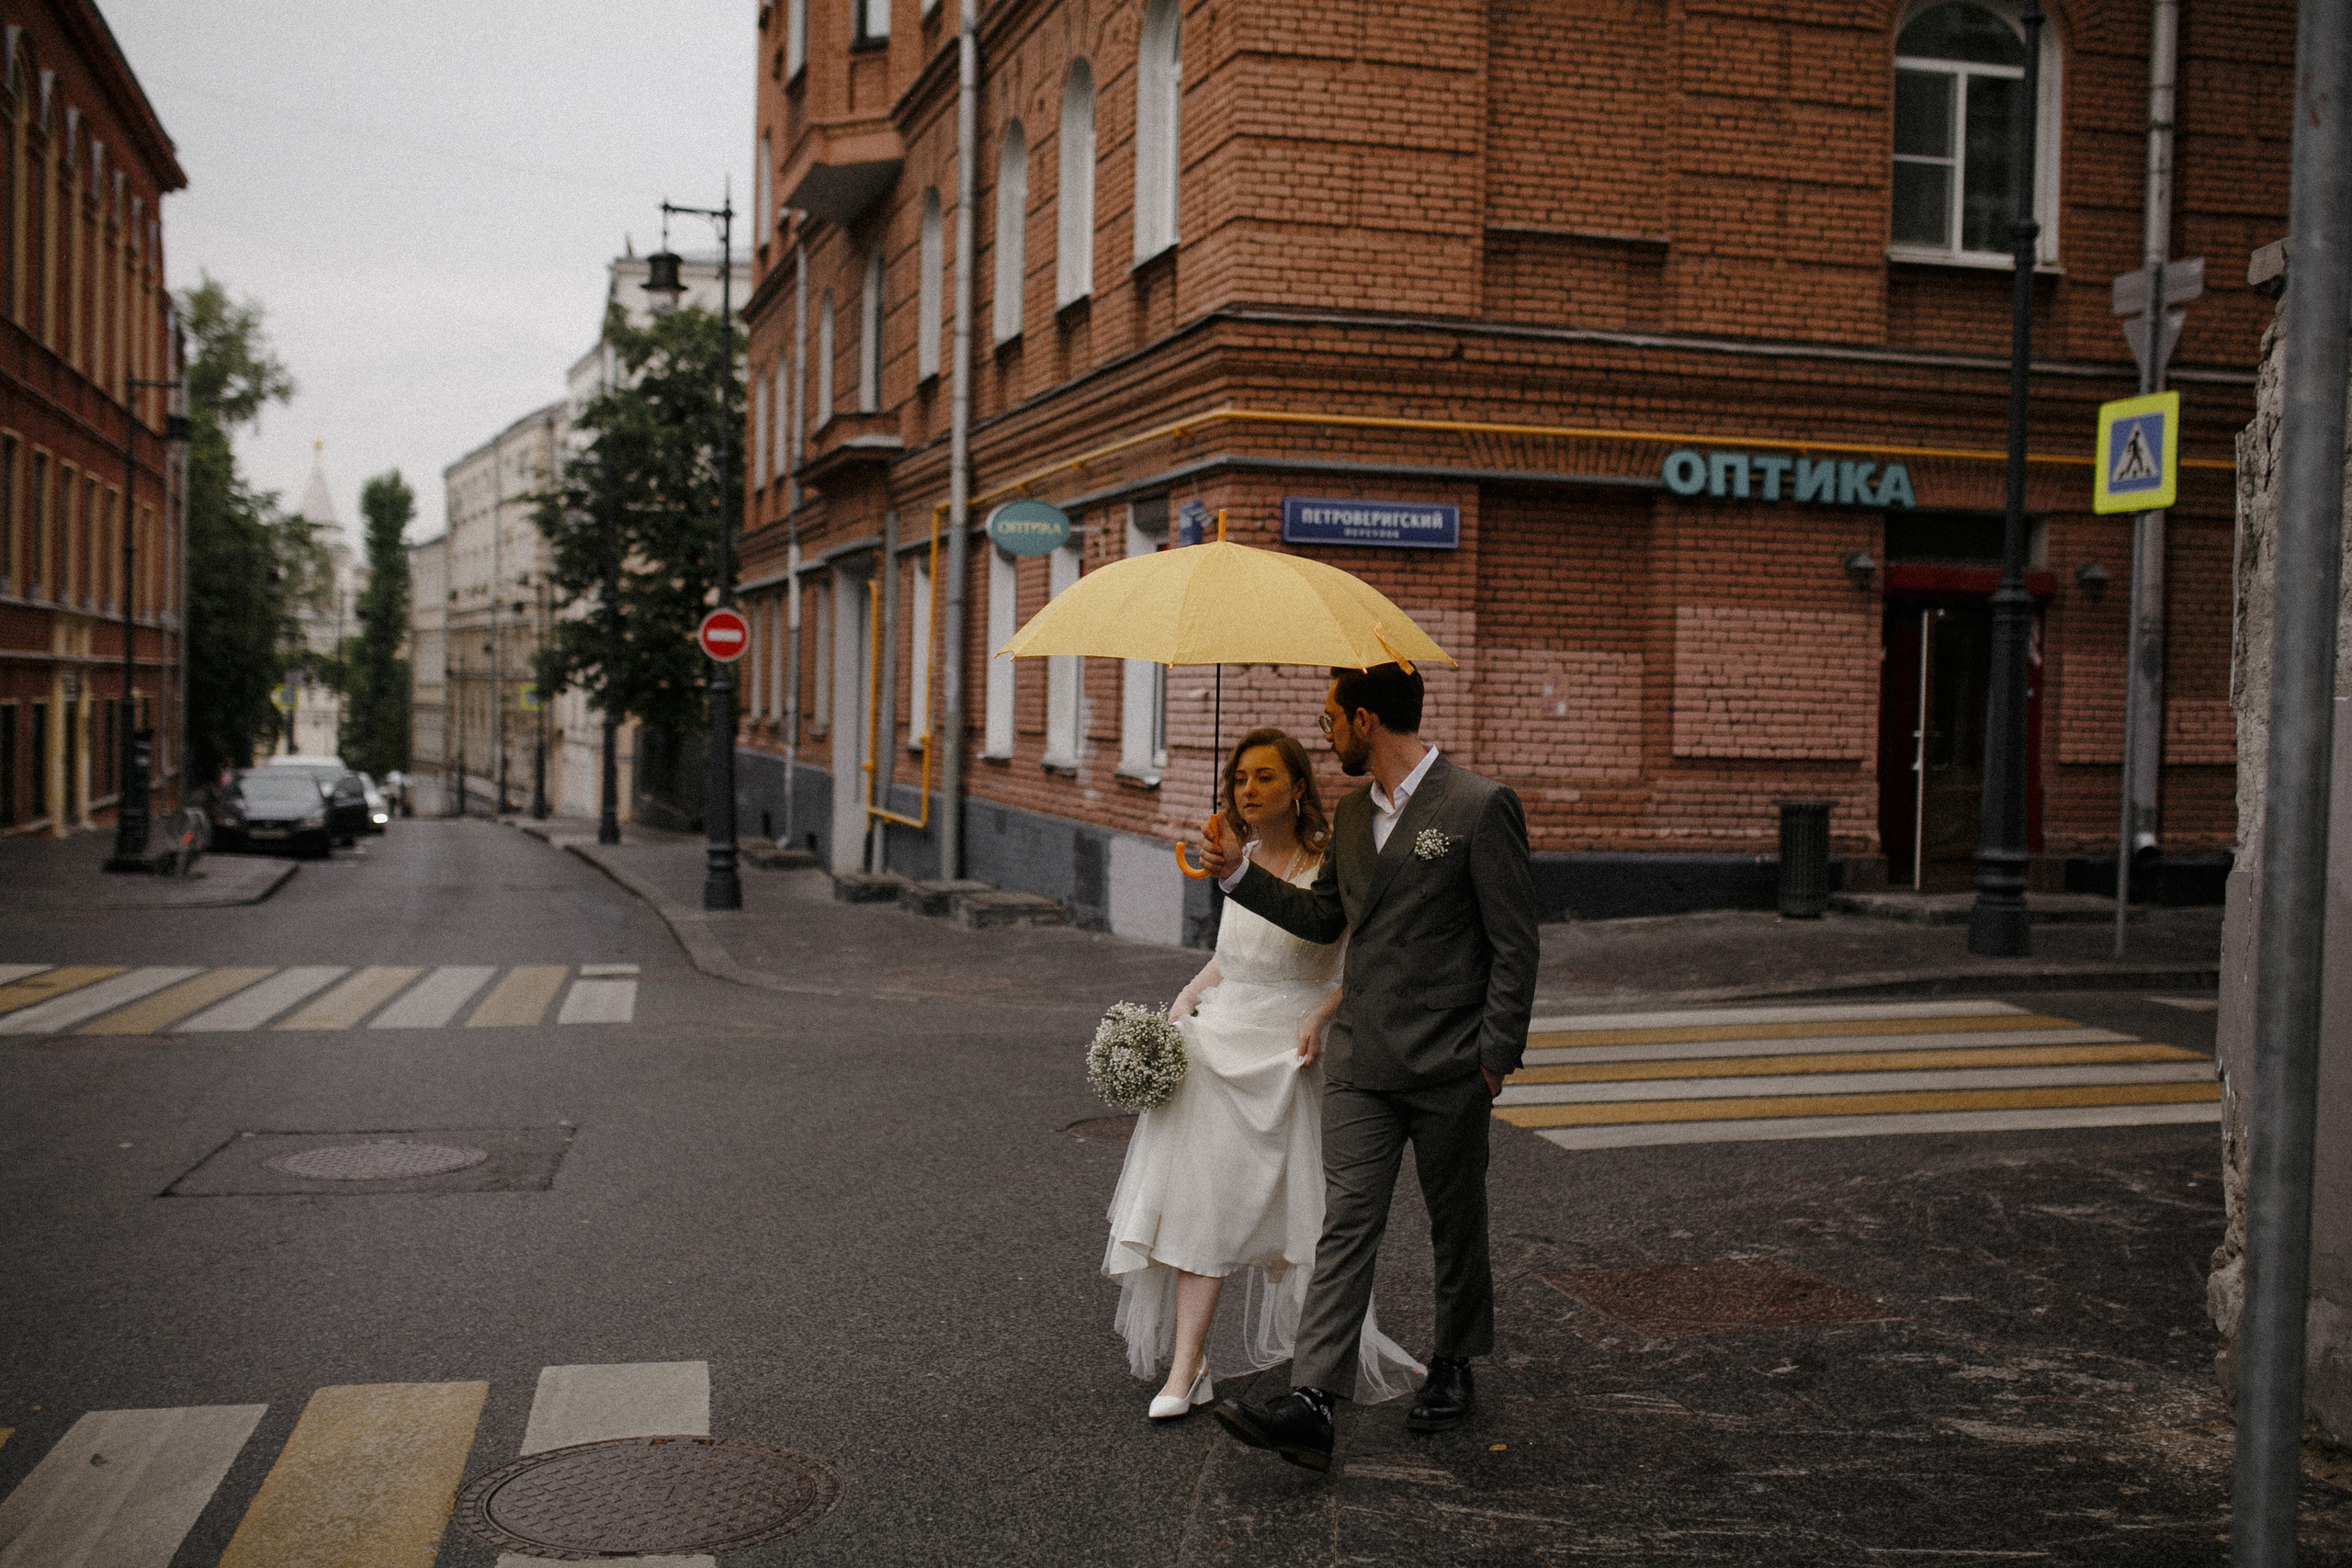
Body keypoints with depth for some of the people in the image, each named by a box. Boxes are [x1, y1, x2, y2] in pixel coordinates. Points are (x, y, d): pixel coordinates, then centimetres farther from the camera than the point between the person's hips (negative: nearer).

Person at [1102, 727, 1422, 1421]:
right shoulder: (1240, 861, 11)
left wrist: (1322, 1016, -21)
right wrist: (1186, 999, 12)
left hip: (1285, 1052, -6)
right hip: (1218, 1038, 6)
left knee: (1285, 1204, -2)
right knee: (1201, 1199, 1)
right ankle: (1187, 1367, 6)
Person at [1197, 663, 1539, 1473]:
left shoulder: (1479, 807, -11)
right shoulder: (1351, 813, 11)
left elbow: (1514, 942, -10)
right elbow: (1324, 918, 22)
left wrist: (1496, 1056, -11)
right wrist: (1239, 873, 13)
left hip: (1448, 1068, -5)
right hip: (1361, 1062, 5)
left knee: (1455, 1223, 13)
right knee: (1346, 1224, -4)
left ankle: (1453, 1368, 33)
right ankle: (1311, 1404, -10)